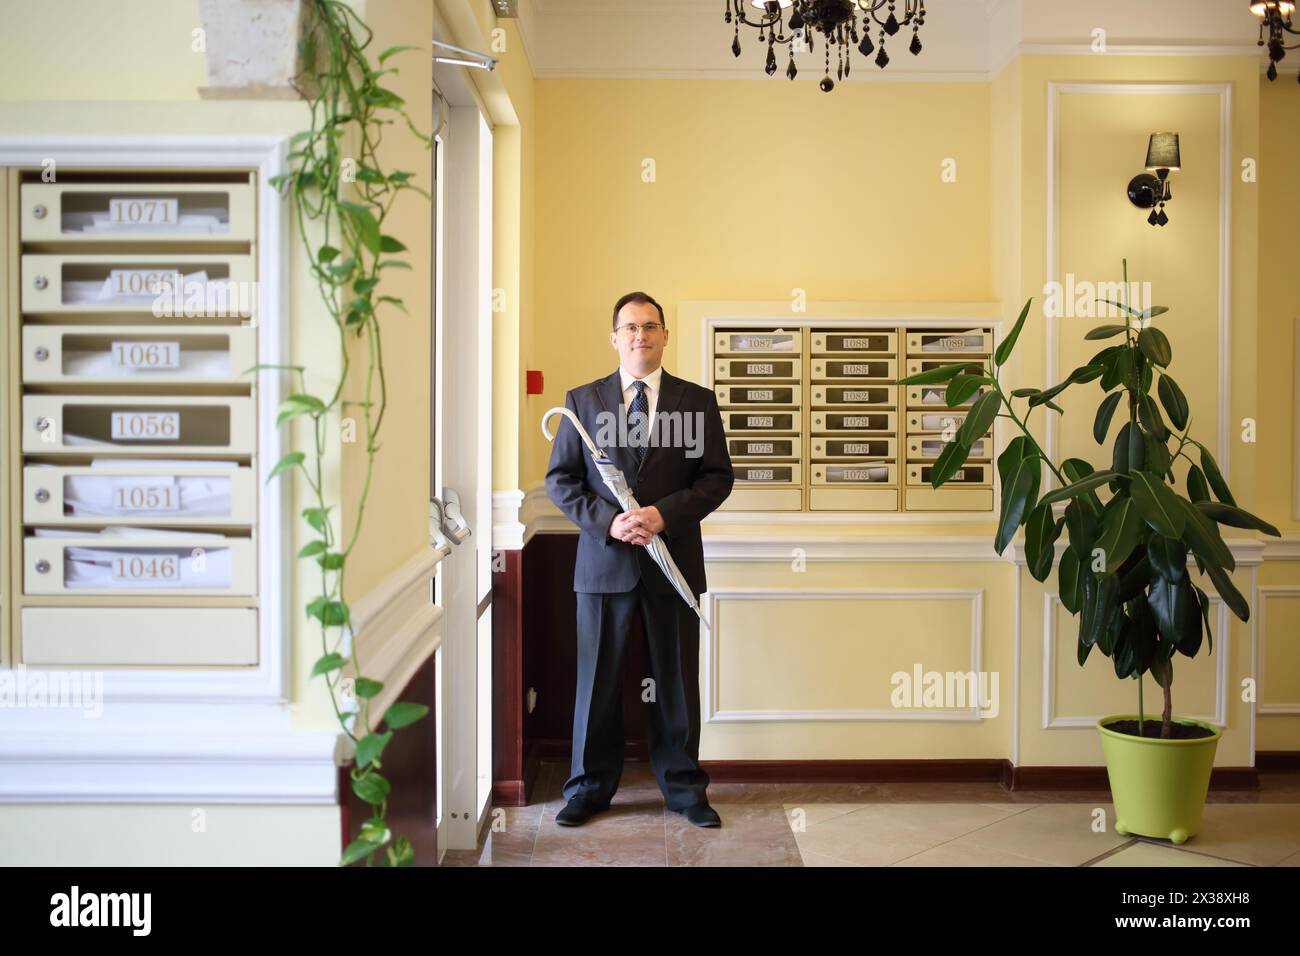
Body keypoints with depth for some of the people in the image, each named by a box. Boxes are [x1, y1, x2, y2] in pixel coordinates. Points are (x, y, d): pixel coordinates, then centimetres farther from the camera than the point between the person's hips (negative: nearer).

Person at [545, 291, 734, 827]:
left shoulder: (698, 401, 5)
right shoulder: (582, 400, 6)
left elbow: (718, 476, 2)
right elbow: (559, 479, 4)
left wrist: (664, 513, -13)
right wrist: (608, 520, -12)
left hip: (674, 561, 0)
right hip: (604, 560, 0)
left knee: (677, 680, 9)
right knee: (598, 679, 8)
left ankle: (683, 788, 23)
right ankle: (590, 787, 23)